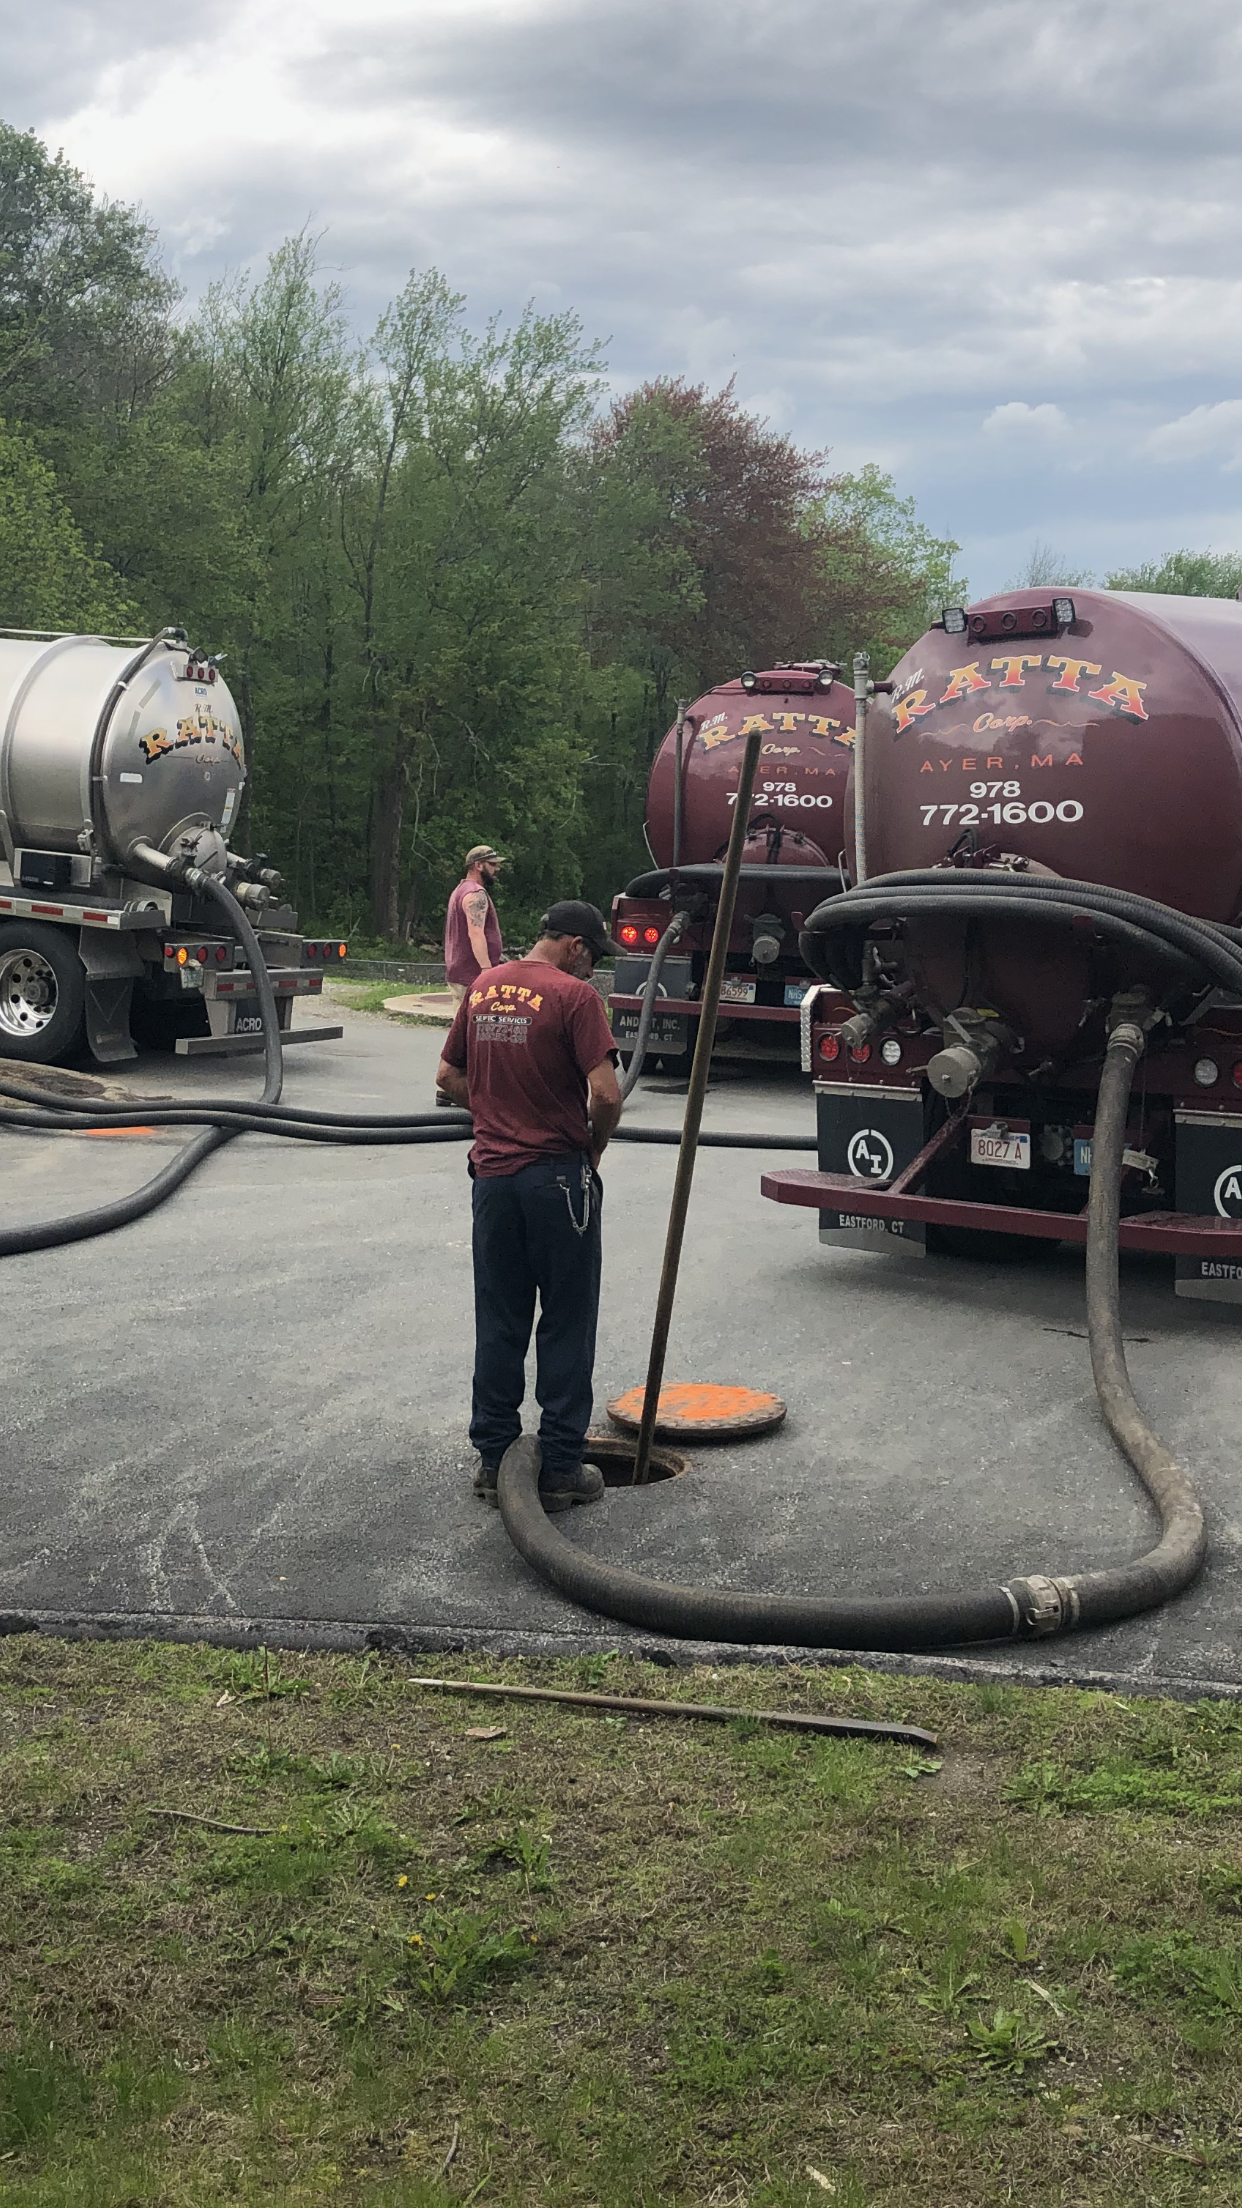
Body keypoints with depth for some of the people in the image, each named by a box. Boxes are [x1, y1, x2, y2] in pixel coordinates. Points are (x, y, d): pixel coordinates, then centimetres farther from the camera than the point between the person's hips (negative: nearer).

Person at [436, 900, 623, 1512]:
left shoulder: (483, 988, 8)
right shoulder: (573, 996, -12)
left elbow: (449, 1077, 16)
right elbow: (606, 1093, -19)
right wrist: (594, 1144, -2)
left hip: (492, 1174, 6)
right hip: (559, 1177, -5)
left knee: (498, 1323, 12)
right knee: (565, 1326, 4)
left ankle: (494, 1459, 17)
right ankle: (559, 1468, 8)